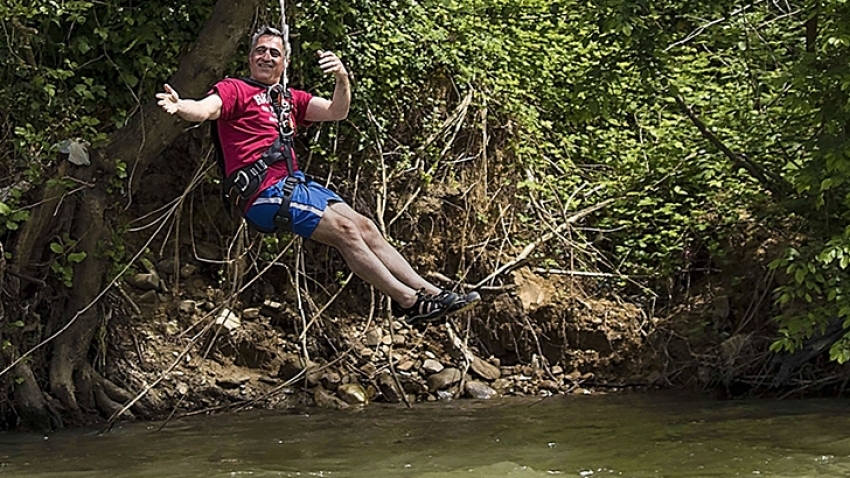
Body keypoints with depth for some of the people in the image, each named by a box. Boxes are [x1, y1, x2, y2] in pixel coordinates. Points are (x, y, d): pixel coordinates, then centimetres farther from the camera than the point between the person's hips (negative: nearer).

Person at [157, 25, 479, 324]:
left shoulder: (290, 99, 23)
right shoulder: (235, 90, 3)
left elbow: (336, 112, 12)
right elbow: (206, 108, -17)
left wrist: (342, 79, -8)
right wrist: (180, 107, -40)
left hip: (295, 184, 7)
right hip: (263, 192, -7)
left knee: (365, 226, -4)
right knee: (344, 229, -17)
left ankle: (428, 291, -4)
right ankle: (409, 302, -17)